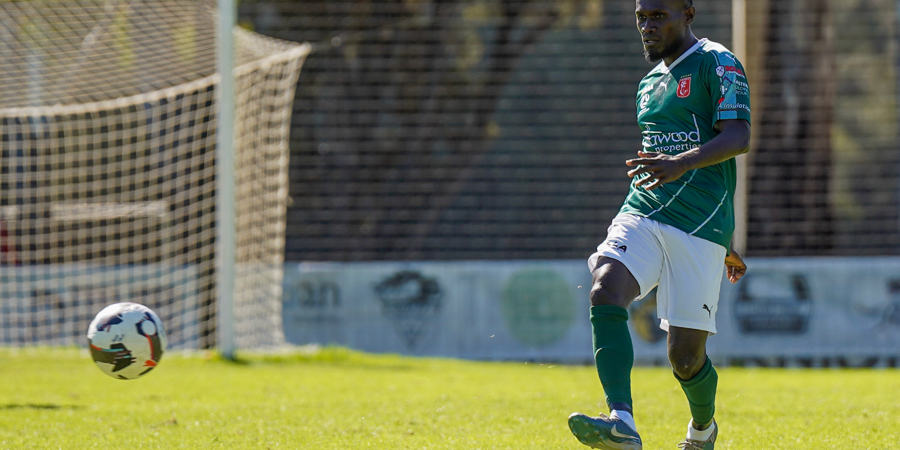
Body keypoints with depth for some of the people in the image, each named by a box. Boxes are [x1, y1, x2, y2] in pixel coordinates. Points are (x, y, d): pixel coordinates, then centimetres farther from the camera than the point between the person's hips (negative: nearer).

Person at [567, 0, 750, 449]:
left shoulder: (718, 64, -2)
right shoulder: (649, 83, 21)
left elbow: (738, 137, -15)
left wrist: (681, 163, -33)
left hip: (701, 227, -6)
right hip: (642, 216, 6)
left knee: (686, 357, -4)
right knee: (605, 291, -26)